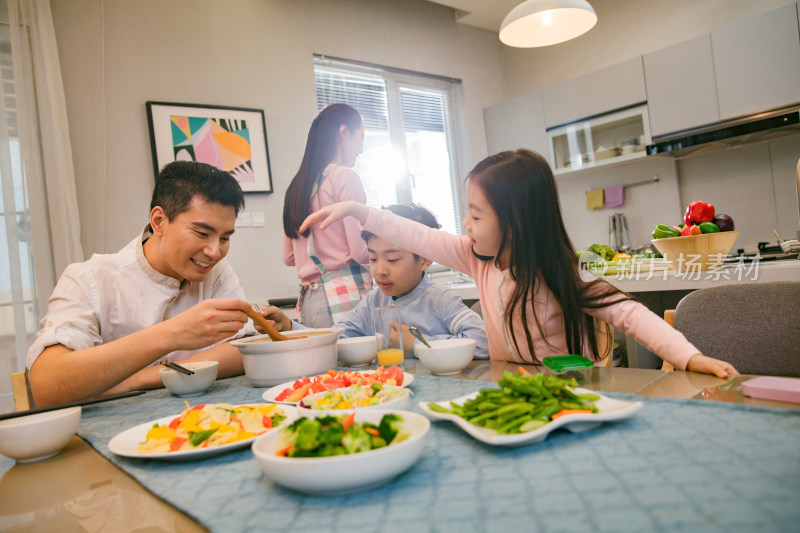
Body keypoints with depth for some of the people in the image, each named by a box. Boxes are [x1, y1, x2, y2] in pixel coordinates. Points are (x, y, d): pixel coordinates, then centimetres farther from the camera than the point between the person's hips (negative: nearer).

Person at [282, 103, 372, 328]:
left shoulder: (296, 184, 14)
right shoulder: (345, 177, -7)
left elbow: (289, 257, 18)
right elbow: (362, 251, -12)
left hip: (307, 300, 8)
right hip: (345, 296, -8)